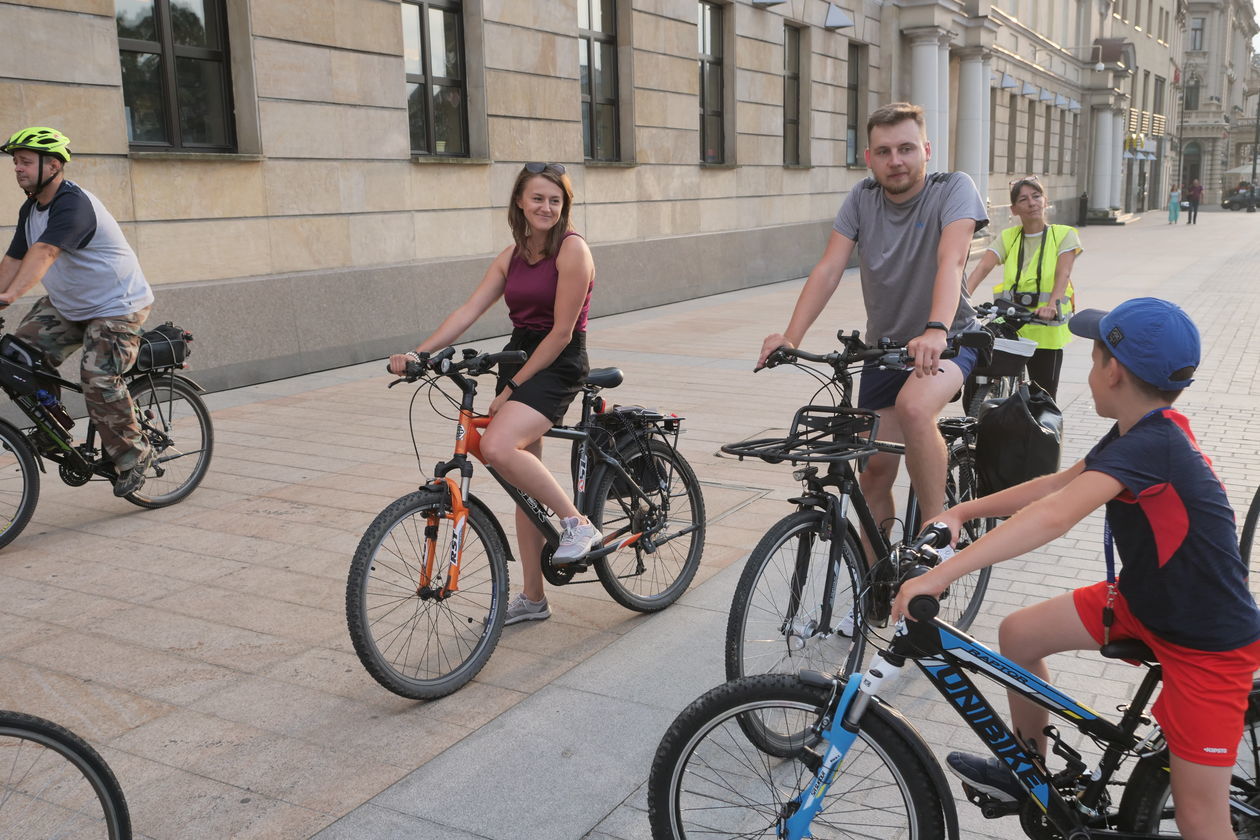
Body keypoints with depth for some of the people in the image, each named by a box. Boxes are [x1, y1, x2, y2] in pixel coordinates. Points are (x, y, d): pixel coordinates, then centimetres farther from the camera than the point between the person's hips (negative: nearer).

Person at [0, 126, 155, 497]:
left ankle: (135, 456, 0)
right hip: (66, 306, 9)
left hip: (116, 306, -9)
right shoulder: (30, 209, 5)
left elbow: (43, 253, -39)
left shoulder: (73, 203, -25)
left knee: (98, 380, -18)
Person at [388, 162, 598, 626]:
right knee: (525, 481, 9)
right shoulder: (512, 255, 9)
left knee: (497, 447, -30)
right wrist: (417, 353, -10)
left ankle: (578, 523, -11)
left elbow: (561, 331, -16)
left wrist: (514, 386, -15)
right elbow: (467, 311, 2)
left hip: (557, 366, -7)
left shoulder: (572, 249, -12)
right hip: (517, 358, 7)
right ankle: (532, 598, 20)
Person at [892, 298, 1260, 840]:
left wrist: (939, 575, -47)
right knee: (1019, 634, 6)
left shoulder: (1151, 445, -31)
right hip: (1144, 598, 9)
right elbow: (1057, 485, 7)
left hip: (1209, 643, -9)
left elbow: (1054, 517, -43)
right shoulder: (1142, 432, -1)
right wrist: (964, 511, -1)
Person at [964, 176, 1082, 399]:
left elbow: (1063, 273, -15)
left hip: (1047, 329, -1)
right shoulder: (1008, 238, 9)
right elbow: (983, 267, -8)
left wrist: (1052, 304, -34)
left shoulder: (1063, 235, 2)